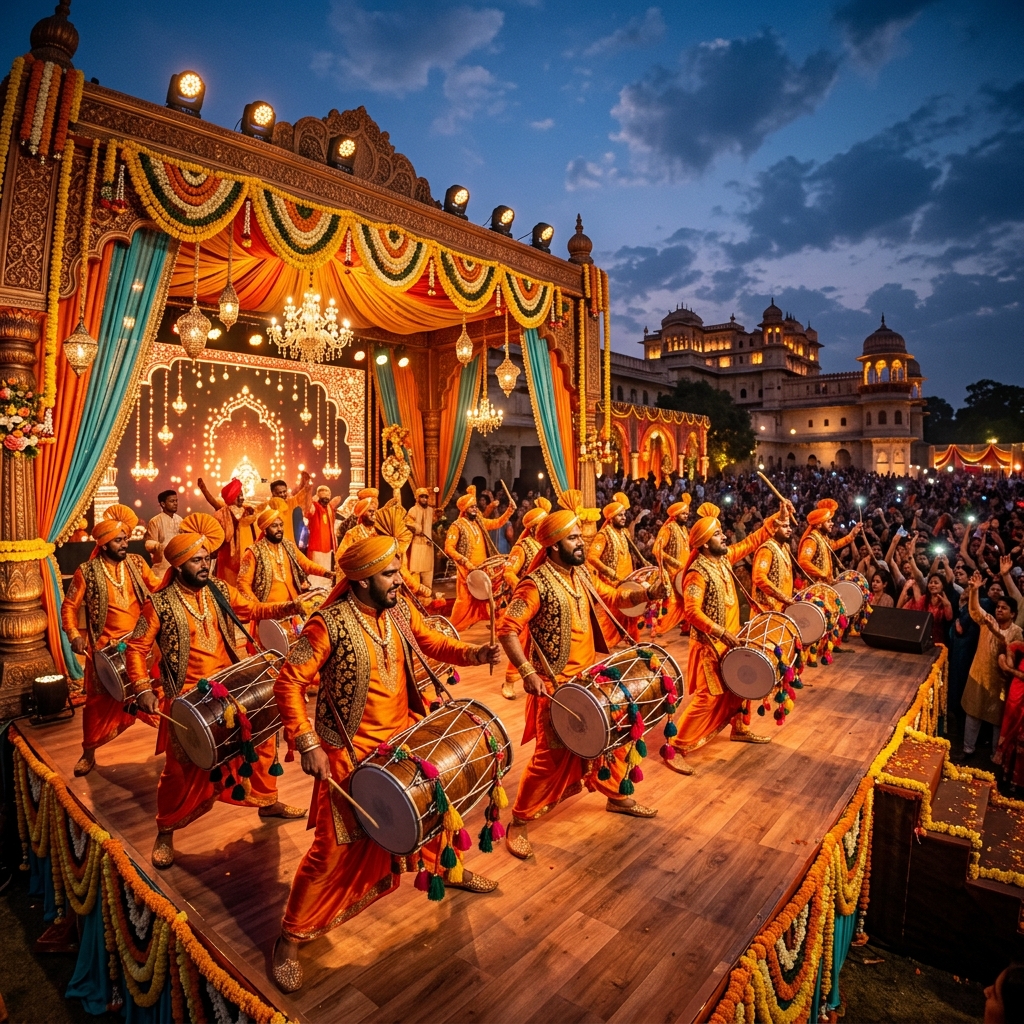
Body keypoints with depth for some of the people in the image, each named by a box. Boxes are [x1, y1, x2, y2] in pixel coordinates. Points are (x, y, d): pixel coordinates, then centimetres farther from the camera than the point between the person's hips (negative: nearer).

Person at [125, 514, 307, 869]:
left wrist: (284, 608, -13)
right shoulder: (160, 604, -12)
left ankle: (268, 802, 35)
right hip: (188, 699, -5)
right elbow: (136, 648, -7)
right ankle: (165, 833, 28)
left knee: (262, 739, 13)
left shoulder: (219, 590, 1)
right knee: (182, 768, 4)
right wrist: (143, 690, -17)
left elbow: (254, 610, 6)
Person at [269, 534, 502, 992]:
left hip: (405, 737, 6)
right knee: (335, 848, 1)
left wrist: (472, 653, -12)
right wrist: (307, 743, -26)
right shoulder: (330, 624, -24)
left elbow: (432, 643, 6)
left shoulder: (400, 610, -5)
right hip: (351, 751, -6)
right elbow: (288, 683, -21)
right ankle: (291, 938, 24)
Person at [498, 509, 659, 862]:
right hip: (556, 686, -8)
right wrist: (527, 672, -29)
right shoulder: (537, 584, -20)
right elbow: (507, 629, -23)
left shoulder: (582, 575, 4)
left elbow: (613, 598, 15)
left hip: (591, 678, 8)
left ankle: (616, 796, 44)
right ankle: (519, 822, 17)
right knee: (552, 754, -1)